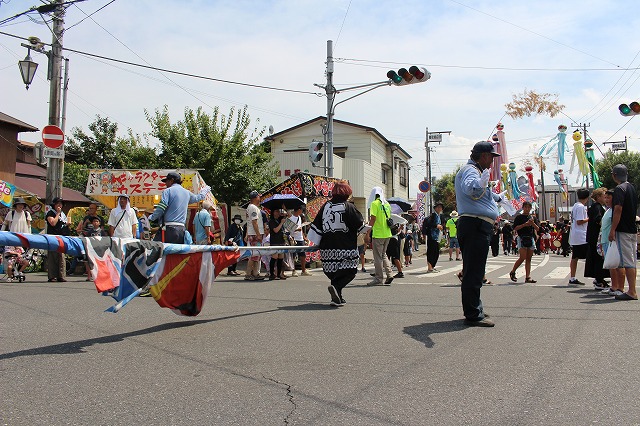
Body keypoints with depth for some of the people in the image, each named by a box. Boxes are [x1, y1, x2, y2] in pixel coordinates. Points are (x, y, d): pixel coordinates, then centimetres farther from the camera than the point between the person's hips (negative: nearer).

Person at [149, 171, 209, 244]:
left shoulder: (168, 191, -2)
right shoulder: (187, 193, 17)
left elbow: (160, 209, -11)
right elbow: (198, 197, 39)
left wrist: (151, 218, 4)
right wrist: (205, 190, 59)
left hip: (168, 228, -6)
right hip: (181, 230, 6)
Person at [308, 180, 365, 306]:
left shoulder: (325, 206, 6)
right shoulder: (348, 207, -8)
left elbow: (316, 226, 6)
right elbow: (360, 225, -1)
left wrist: (317, 244, 14)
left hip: (327, 248, 5)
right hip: (345, 248, -5)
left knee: (333, 272, 15)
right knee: (350, 272, 2)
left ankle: (337, 297, 14)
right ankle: (336, 287, -21)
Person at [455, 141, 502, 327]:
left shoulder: (473, 170, 27)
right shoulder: (471, 170, -8)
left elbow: (484, 192, 47)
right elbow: (469, 187, -33)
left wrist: (498, 197, 64)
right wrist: (479, 184, -55)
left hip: (476, 227, 12)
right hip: (475, 226, -12)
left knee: (473, 271, 18)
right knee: (474, 271, -11)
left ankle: (475, 308, 29)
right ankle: (473, 315, -10)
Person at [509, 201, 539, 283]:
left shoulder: (532, 217, 15)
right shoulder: (519, 217, 1)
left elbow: (537, 229, 10)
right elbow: (515, 228, -8)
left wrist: (533, 223, -9)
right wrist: (525, 224, -17)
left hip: (531, 238, 5)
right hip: (522, 238, -5)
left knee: (528, 259, 3)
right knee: (522, 258, -14)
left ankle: (528, 277, 2)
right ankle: (512, 272, 4)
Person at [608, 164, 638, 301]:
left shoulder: (619, 189, -13)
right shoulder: (632, 188, 15)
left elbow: (618, 210, -20)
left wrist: (612, 230, -19)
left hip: (623, 230, -9)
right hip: (633, 230, 9)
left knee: (627, 262, -7)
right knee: (632, 261, 11)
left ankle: (632, 292, -7)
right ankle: (632, 290, 15)